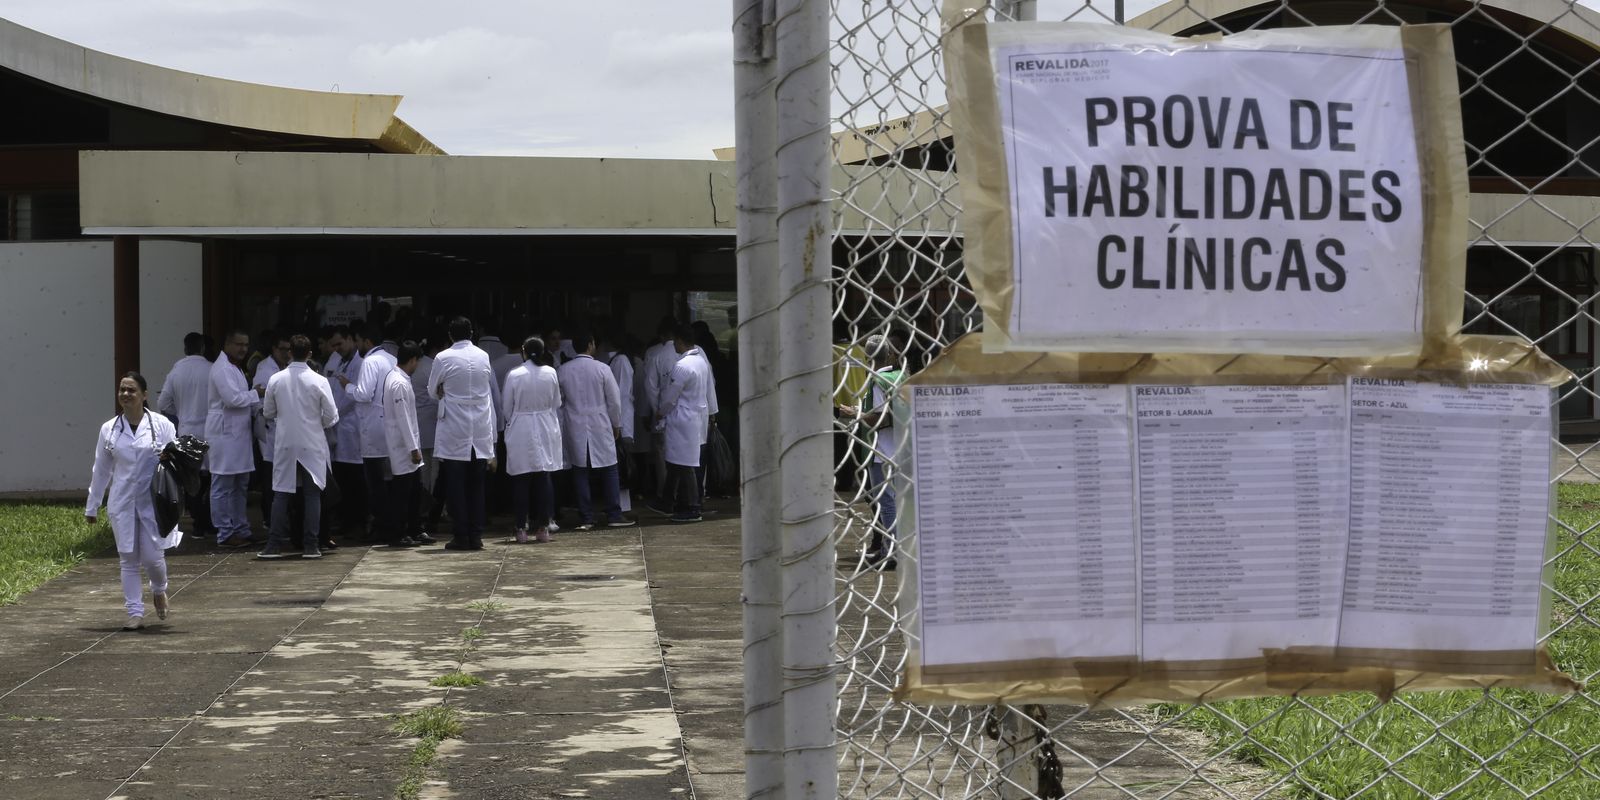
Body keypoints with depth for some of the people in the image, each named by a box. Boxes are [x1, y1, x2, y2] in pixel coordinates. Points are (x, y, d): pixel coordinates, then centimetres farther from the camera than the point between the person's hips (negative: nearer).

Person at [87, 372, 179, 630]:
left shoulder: (162, 425, -3)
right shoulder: (109, 429, 5)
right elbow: (101, 470, 12)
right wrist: (92, 507, 14)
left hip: (154, 501, -2)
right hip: (122, 503, 2)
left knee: (152, 556, -3)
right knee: (128, 559, 4)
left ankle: (159, 591, 30)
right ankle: (135, 613, 11)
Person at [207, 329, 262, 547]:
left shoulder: (235, 368, 19)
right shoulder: (222, 368, -14)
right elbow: (232, 398, -21)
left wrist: (255, 400, 10)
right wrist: (257, 394, -11)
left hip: (238, 434, 10)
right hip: (224, 433, -10)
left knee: (239, 485, 15)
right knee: (223, 486, -4)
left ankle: (240, 529, 22)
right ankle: (225, 534, -2)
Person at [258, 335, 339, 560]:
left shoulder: (276, 380, -5)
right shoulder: (319, 381, -10)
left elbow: (268, 412, 6)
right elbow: (331, 417, -7)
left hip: (285, 444, 1)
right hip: (312, 445, -1)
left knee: (281, 493, 7)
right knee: (312, 494, 5)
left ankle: (275, 544, 4)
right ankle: (310, 546, 4)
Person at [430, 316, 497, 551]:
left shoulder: (444, 358, -7)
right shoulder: (483, 357, 2)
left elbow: (432, 390, 6)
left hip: (454, 430, -3)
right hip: (481, 429, 3)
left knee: (456, 486, 2)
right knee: (476, 486, 9)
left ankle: (462, 536, 1)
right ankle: (476, 535, 8)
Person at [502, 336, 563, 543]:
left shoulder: (514, 375, -11)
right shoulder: (551, 373, -5)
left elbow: (507, 407, -2)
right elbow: (557, 403, 6)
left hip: (521, 432, -2)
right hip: (546, 430, 2)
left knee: (520, 481, 4)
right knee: (544, 479, 7)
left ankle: (520, 528, 3)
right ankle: (543, 527, 7)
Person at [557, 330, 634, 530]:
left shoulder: (562, 371, -2)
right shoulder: (602, 369, -8)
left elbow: (558, 401, 4)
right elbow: (614, 400, -4)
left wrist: (561, 426, 15)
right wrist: (616, 425, 9)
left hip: (575, 429, 2)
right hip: (600, 428, -2)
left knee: (580, 472, 6)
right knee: (608, 471, 7)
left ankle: (585, 518, 6)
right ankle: (614, 515, 6)